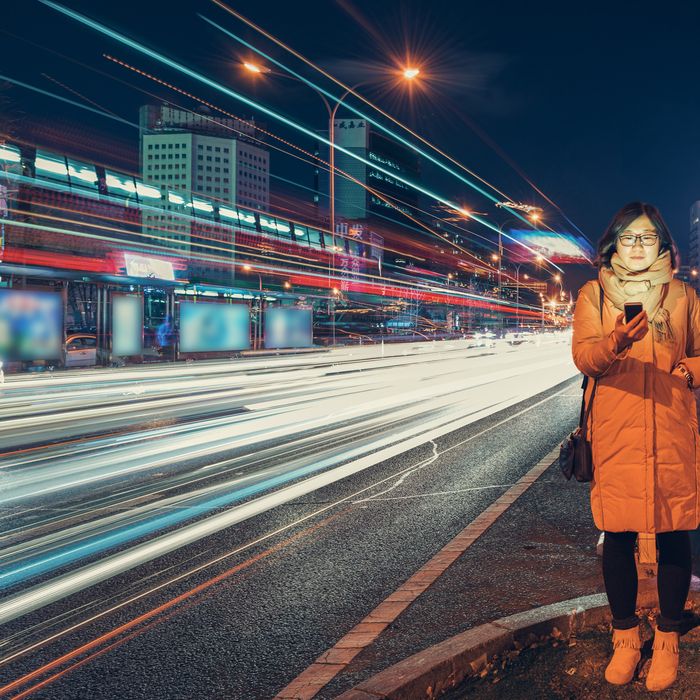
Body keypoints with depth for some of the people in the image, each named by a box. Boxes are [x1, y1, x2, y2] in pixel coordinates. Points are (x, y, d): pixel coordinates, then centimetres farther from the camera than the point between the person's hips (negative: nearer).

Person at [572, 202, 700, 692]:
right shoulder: (594, 294, 8)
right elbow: (584, 356, -6)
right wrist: (617, 341, -27)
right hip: (615, 431, -1)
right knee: (618, 535, 2)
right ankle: (626, 638, 18)